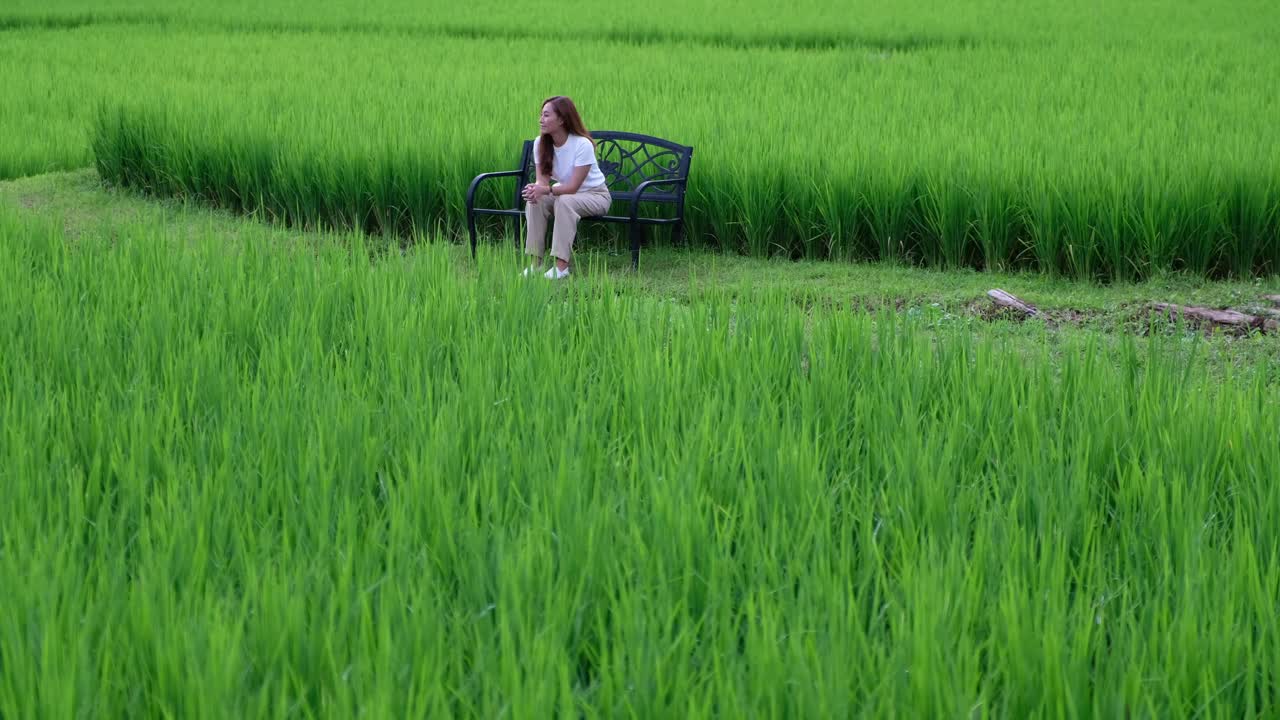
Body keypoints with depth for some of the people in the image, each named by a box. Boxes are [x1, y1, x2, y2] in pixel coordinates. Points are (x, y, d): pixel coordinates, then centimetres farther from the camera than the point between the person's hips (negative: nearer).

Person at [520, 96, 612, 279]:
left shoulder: (582, 144, -26)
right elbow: (542, 179, -13)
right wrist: (535, 189, -38)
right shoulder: (540, 143, -9)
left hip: (595, 194, -5)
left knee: (564, 201, -36)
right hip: (563, 192, 5)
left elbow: (573, 187, -28)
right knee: (535, 200, -24)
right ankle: (535, 262, -22)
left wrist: (545, 190, -43)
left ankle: (561, 265, -36)